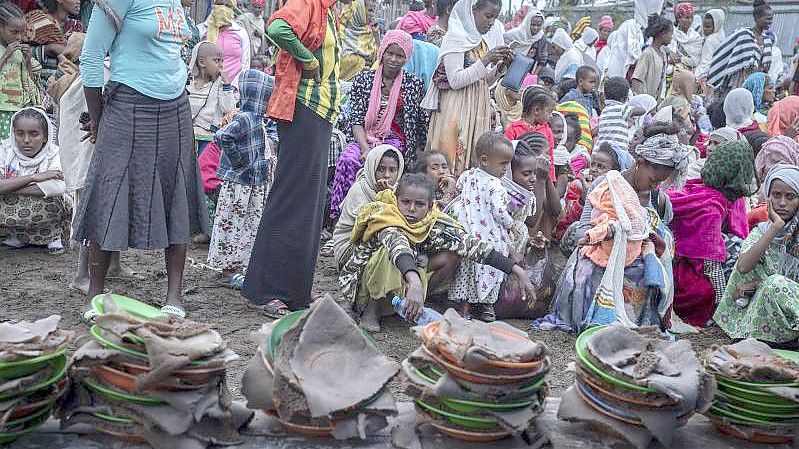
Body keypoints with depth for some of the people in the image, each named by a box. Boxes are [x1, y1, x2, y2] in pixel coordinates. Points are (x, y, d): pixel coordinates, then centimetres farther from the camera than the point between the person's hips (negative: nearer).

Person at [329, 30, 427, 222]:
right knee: (347, 159, -31)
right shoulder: (363, 80, 8)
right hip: (365, 138, 1)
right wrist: (365, 148, -16)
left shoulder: (414, 84, 7)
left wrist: (417, 159, 2)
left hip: (395, 141, -1)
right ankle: (337, 216, -27)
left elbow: (422, 125, 9)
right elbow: (356, 119, 0)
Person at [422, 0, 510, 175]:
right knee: (454, 158, -8)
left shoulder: (485, 39, 12)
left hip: (479, 107, 7)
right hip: (457, 108, -7)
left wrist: (499, 66, 1)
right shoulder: (455, 37, -9)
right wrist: (486, 60, -18)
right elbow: (455, 81, -17)